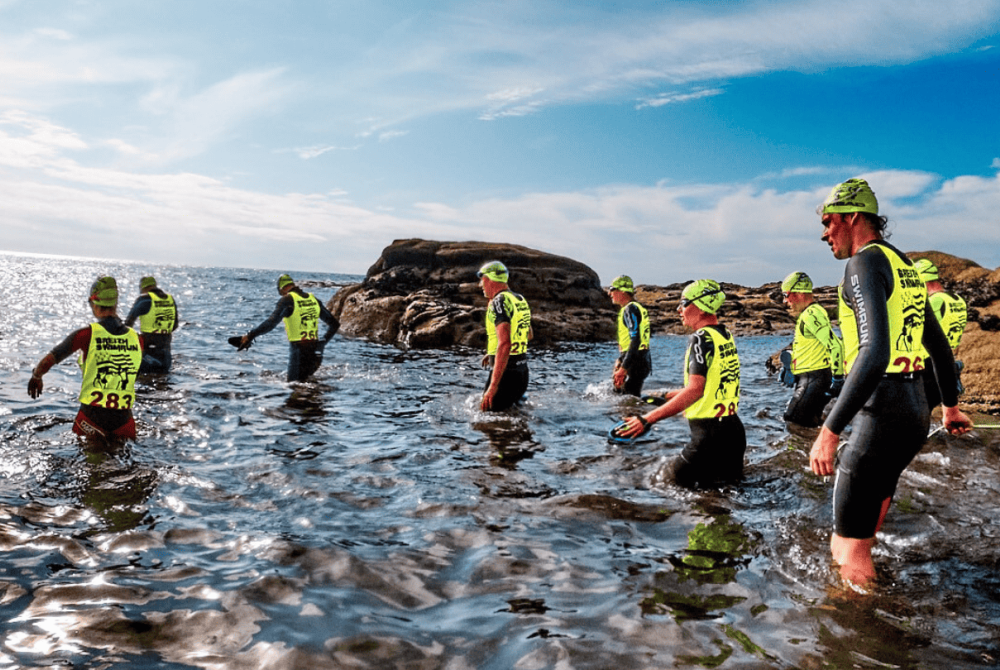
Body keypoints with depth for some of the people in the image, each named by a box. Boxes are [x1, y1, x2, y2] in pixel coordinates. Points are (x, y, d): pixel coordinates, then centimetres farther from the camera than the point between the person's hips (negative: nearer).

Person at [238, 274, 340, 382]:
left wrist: (250, 336, -13)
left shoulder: (287, 300, -6)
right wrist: (323, 343, 21)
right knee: (304, 381, 19)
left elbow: (271, 323, -19)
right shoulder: (314, 299, 12)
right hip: (315, 352, 6)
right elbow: (334, 324, 15)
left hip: (298, 350, -6)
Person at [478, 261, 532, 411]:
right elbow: (529, 335, 26)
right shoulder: (520, 299, 12)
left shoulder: (498, 302, -17)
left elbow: (504, 344, -28)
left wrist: (493, 386, -30)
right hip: (522, 370, 9)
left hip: (506, 373, -9)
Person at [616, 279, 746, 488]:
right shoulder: (726, 336, 11)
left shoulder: (702, 338, -16)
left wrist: (647, 419, -29)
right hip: (735, 430, 9)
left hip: (710, 435, -9)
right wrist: (666, 396, 24)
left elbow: (695, 390, -26)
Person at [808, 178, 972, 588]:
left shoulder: (865, 263, -13)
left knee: (851, 545, -2)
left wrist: (829, 431, -29)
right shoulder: (904, 266, 16)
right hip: (916, 412, 10)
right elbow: (940, 346, 24)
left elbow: (875, 353, -27)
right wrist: (950, 407, 34)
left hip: (883, 416, -10)